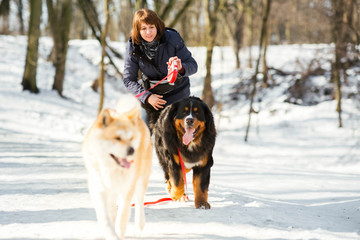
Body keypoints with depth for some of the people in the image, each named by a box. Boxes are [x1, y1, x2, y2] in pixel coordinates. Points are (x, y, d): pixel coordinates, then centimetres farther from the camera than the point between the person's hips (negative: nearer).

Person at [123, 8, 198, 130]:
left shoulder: (172, 38, -19)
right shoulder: (133, 47, -14)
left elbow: (193, 65, -15)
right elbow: (129, 80, -10)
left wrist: (181, 68, -39)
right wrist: (147, 96, -25)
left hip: (177, 94, -1)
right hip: (149, 94, 2)